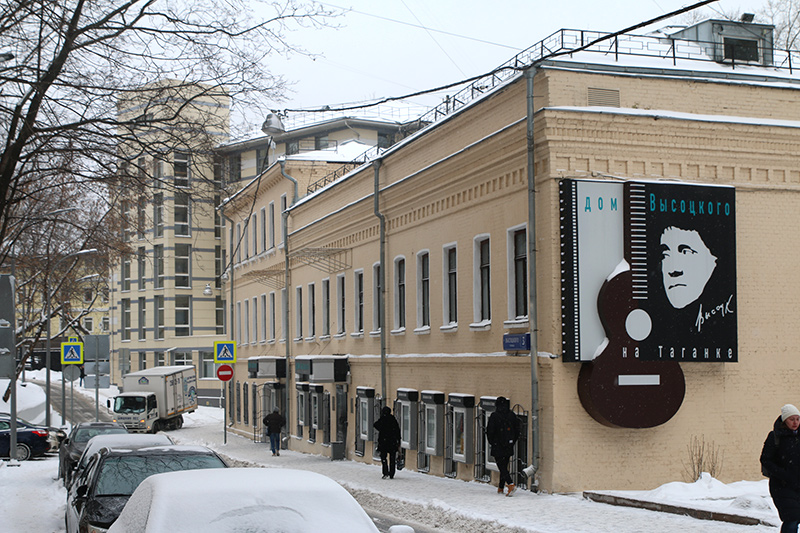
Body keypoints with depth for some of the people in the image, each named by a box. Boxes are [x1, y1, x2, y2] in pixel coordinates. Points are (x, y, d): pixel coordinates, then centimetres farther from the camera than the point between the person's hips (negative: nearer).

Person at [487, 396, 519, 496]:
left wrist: (492, 443, 4)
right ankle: (500, 488, 22)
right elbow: (517, 430, 7)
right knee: (504, 466, 16)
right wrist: (513, 442, 15)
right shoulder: (512, 415, 4)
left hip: (497, 447, -5)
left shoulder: (494, 416, -11)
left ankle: (511, 484, -24)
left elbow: (490, 431, -11)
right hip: (509, 447, 5)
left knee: (502, 467, -4)